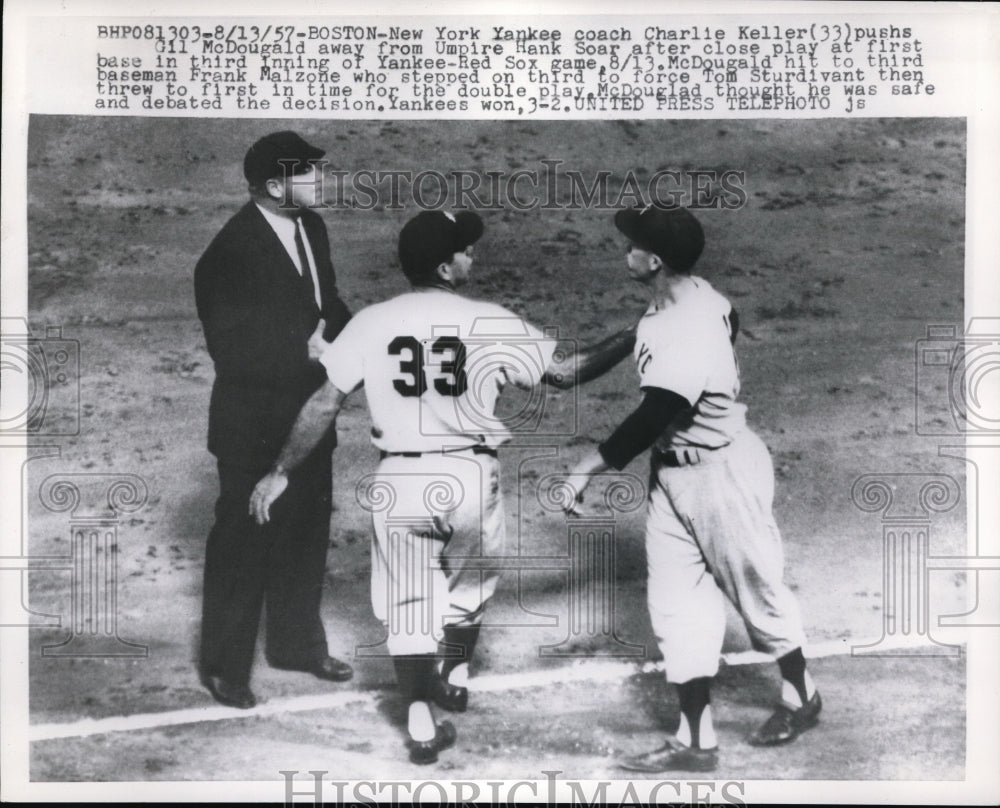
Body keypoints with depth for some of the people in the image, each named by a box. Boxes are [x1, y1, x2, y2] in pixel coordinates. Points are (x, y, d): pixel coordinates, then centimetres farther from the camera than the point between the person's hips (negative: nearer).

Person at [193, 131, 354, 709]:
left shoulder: (311, 227, 2)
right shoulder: (231, 251, -22)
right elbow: (231, 349, -23)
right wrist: (306, 352, -26)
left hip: (308, 416, 8)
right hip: (254, 426, -8)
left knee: (307, 534, 20)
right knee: (243, 542, 7)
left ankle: (297, 643, 39)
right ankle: (225, 666, 24)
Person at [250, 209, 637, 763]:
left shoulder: (371, 324, -3)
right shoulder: (490, 324, -8)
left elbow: (323, 404, -3)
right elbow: (567, 370, -4)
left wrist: (281, 472, 5)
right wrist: (635, 337, 8)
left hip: (399, 480, 0)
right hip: (470, 477, 0)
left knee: (407, 600, 11)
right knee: (468, 585, 25)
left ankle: (421, 723, 9)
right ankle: (452, 680, 45)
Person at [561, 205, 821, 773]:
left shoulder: (687, 336, -29)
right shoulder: (701, 296, -2)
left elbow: (653, 418, -35)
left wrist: (590, 466, -33)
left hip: (722, 475, -9)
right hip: (672, 474, 9)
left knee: (758, 592, 13)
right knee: (677, 605, 8)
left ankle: (801, 698, 38)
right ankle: (696, 741, 16)